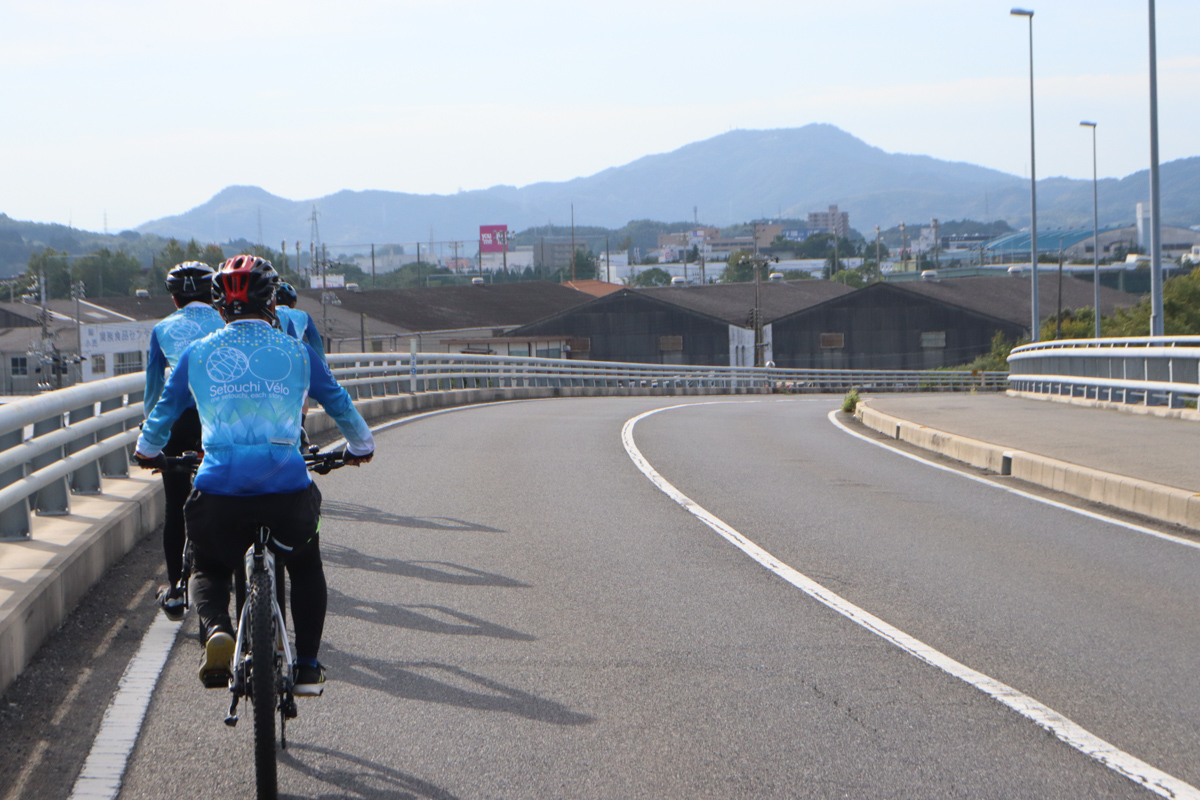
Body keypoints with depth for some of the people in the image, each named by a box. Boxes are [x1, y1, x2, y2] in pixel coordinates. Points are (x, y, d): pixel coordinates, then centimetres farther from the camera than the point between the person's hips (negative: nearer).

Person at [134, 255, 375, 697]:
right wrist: (360, 446, 43)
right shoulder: (297, 352, 11)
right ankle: (308, 667, 17)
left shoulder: (197, 354, 11)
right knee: (305, 567, 27)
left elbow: (162, 412, 24)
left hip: (218, 490, 0)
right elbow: (341, 406, 23)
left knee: (208, 571, 24)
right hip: (287, 486, 0)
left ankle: (216, 630, -8)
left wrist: (148, 451, 45)